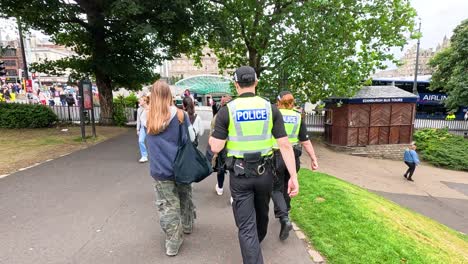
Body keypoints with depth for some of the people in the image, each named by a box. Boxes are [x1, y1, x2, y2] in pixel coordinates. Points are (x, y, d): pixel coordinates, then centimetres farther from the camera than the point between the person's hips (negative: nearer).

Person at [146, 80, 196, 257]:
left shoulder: (147, 117, -4)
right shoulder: (180, 114, -9)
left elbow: (147, 141, 7)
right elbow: (191, 139, -4)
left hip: (160, 169, 0)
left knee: (167, 206, 8)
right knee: (184, 196, 21)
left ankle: (172, 243, 15)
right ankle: (187, 225, 41)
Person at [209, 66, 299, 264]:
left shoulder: (227, 110, -10)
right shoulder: (270, 108, -4)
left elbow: (216, 148, -11)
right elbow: (285, 145, -8)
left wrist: (212, 136, 10)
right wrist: (293, 176, -5)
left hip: (240, 173, -3)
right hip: (264, 172, 4)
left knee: (246, 225, 8)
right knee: (262, 212, 29)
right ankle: (258, 240, 57)